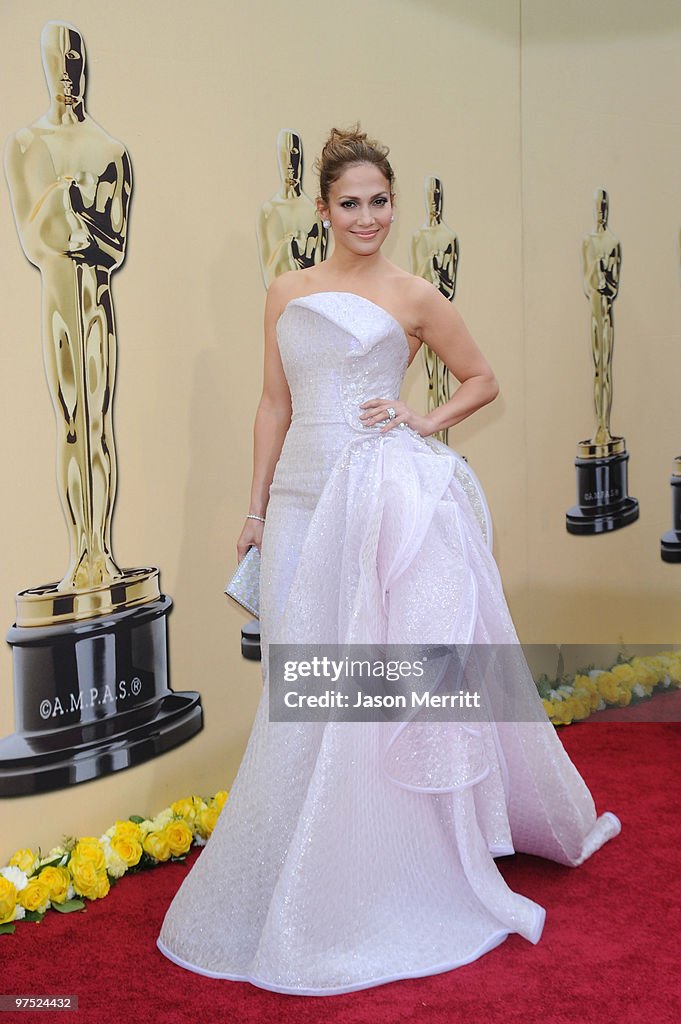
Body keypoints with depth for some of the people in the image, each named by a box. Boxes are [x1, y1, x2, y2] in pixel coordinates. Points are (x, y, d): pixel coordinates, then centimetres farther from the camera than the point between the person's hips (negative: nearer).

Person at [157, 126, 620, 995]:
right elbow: (274, 406, 13)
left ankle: (399, 874, 16)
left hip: (387, 494, -3)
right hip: (304, 497, 4)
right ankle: (304, 882, 22)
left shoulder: (414, 297, 3)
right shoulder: (285, 294, 12)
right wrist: (257, 507, 11)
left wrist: (424, 424, -5)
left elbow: (482, 379, 12)